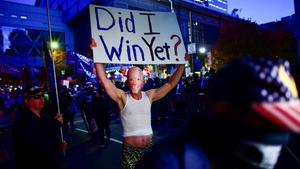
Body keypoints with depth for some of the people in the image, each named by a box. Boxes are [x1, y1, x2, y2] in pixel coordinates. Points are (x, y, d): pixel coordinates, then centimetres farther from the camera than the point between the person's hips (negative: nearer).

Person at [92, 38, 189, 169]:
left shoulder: (149, 95, -1)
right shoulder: (122, 97, -10)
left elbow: (171, 84, 3)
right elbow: (103, 80, -20)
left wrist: (182, 63, 0)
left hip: (149, 147, 4)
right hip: (130, 150, -3)